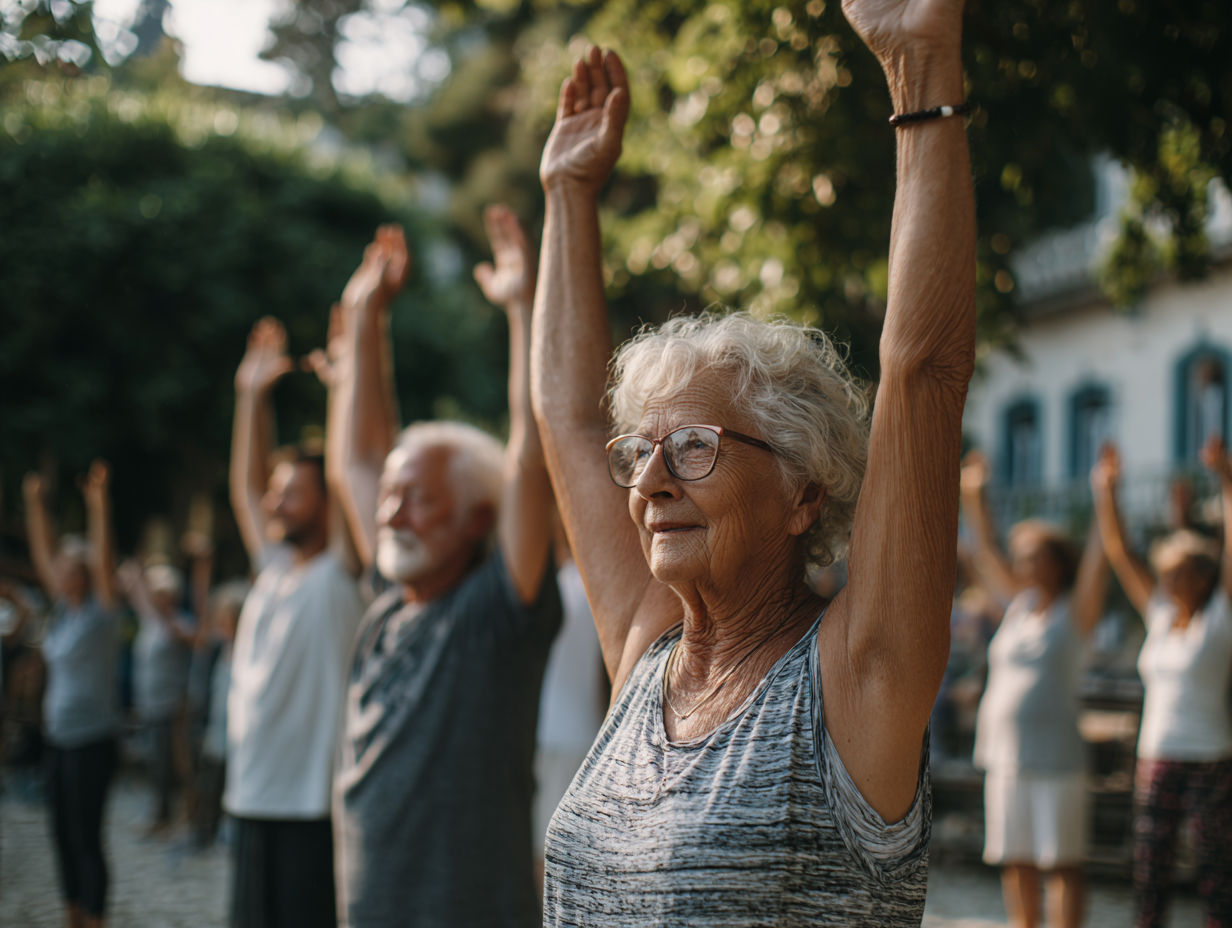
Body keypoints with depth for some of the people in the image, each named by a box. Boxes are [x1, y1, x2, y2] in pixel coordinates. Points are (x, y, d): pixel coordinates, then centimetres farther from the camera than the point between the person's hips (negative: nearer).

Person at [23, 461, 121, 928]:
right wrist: (35, 505, 16)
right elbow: (43, 555, 16)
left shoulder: (101, 610, -9)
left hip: (93, 741, -7)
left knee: (87, 838, -4)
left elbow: (103, 554, -20)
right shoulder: (63, 609, 9)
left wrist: (98, 503, -28)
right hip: (59, 739, 8)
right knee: (64, 835, 12)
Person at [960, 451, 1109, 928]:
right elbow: (987, 551, 17)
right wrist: (973, 496, 14)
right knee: (1014, 860, 10)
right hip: (1006, 758, 6)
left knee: (1060, 863, -2)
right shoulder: (1020, 603, 12)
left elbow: (1098, 558, -14)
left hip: (1056, 759, -6)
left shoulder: (1076, 610, -3)